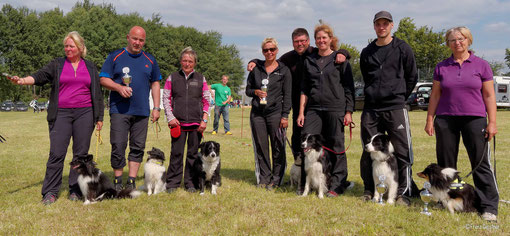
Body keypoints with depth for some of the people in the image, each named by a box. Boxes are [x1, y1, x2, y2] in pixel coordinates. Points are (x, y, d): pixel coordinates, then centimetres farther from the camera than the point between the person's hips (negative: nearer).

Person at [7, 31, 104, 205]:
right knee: (57, 153, -7)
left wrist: (99, 117, 10)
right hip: (61, 113, -1)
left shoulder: (90, 67, 13)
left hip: (84, 113, 1)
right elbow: (40, 76, -5)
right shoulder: (57, 65, 10)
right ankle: (50, 192, 0)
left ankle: (76, 190, 10)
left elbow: (97, 94, 14)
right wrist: (22, 80, -26)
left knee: (81, 153, 1)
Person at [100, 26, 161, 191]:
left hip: (142, 111, 3)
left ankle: (131, 182, 12)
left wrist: (156, 107, 9)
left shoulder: (150, 60, 14)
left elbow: (155, 84, 17)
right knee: (118, 147, -5)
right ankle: (117, 182, 9)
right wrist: (119, 88, -16)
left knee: (138, 147, 4)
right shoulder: (115, 57, 5)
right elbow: (103, 79, 3)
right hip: (119, 110, -3)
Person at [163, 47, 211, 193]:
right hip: (178, 123, 0)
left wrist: (204, 120, 0)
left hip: (196, 123, 1)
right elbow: (166, 98, 8)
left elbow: (207, 101, 9)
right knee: (176, 153, 0)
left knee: (193, 153, 5)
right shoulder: (172, 78, 8)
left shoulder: (200, 79, 9)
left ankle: (191, 183, 15)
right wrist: (170, 117, -3)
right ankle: (173, 183, 11)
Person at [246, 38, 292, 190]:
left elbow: (287, 95, 1)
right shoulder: (256, 68, 11)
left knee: (278, 147, -2)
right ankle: (263, 178, 16)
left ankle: (276, 179, 9)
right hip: (257, 113, 3)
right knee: (260, 146, 5)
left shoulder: (284, 70, 4)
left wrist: (285, 116, -6)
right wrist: (256, 92, -7)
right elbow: (248, 89, 16)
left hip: (275, 112, -2)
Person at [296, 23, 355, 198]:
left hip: (335, 108, -3)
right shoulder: (309, 60, 14)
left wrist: (349, 111, -6)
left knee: (336, 146, 0)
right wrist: (301, 112, 8)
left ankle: (337, 185, 10)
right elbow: (304, 88, 15)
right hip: (314, 108, 4)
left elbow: (349, 88, 1)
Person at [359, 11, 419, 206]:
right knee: (368, 151, 6)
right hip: (371, 109, 3)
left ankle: (403, 193, 6)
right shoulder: (367, 52, 12)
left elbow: (412, 77, 7)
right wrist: (373, 94, 12)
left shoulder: (402, 48, 2)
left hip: (395, 108, -3)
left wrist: (399, 97, 7)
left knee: (402, 151, -3)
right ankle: (369, 190, 18)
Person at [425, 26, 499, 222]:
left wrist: (492, 122, -2)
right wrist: (429, 120, 6)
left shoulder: (481, 65, 5)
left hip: (474, 119, -2)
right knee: (446, 163, 6)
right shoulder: (441, 67, 9)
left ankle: (489, 206, 3)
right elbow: (435, 96, 11)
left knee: (481, 162, -4)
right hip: (445, 120, 2)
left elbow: (489, 95, 4)